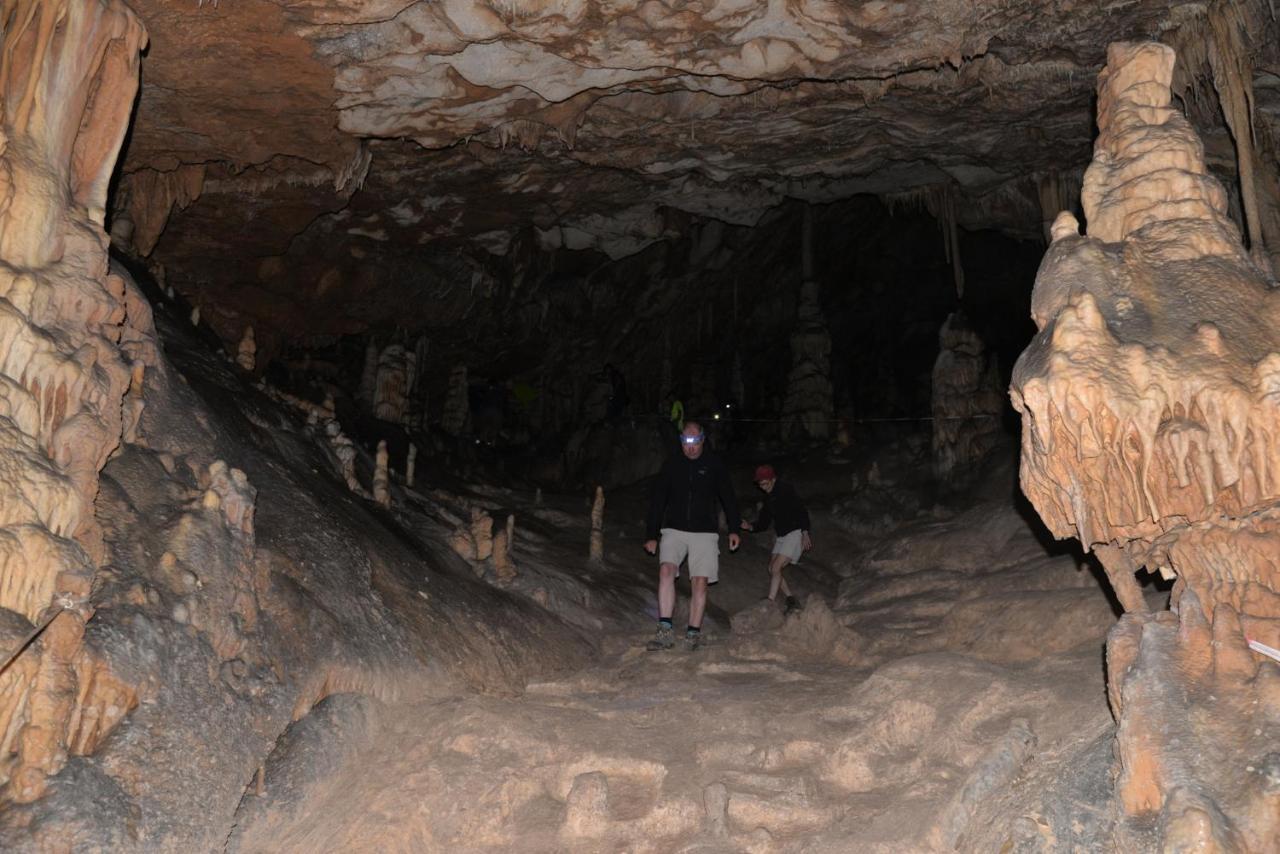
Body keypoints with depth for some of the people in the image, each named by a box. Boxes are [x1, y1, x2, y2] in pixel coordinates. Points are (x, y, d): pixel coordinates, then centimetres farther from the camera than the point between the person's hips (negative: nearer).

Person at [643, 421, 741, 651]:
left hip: (705, 532, 0)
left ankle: (693, 634, 7)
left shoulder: (714, 464, 4)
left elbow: (728, 497, 10)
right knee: (666, 570, -21)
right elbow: (657, 501, 9)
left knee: (700, 582, -4)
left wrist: (734, 529, 5)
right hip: (674, 530, 0)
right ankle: (665, 631, -23)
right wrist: (651, 535, 6)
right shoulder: (671, 465, 5)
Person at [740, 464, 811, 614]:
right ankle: (792, 601, 11)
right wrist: (751, 527, -5)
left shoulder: (786, 489, -12)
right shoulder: (769, 497, 13)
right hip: (782, 536, 9)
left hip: (795, 533, -9)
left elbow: (801, 511, -18)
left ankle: (770, 602, -13)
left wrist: (805, 533, -27)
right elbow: (764, 521, 15)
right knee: (772, 569, 3)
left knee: (776, 568, -16)